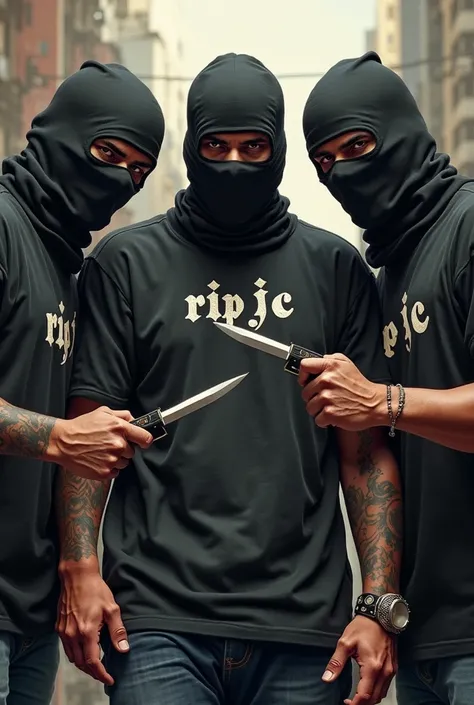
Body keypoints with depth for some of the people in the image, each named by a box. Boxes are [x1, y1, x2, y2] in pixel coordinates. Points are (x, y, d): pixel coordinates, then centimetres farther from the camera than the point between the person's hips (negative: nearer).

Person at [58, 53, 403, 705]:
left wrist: (382, 603, -2)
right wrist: (80, 569, -8)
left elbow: (367, 455, 7)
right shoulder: (126, 264, 8)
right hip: (158, 623, -1)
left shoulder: (335, 269, 10)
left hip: (305, 626, 1)